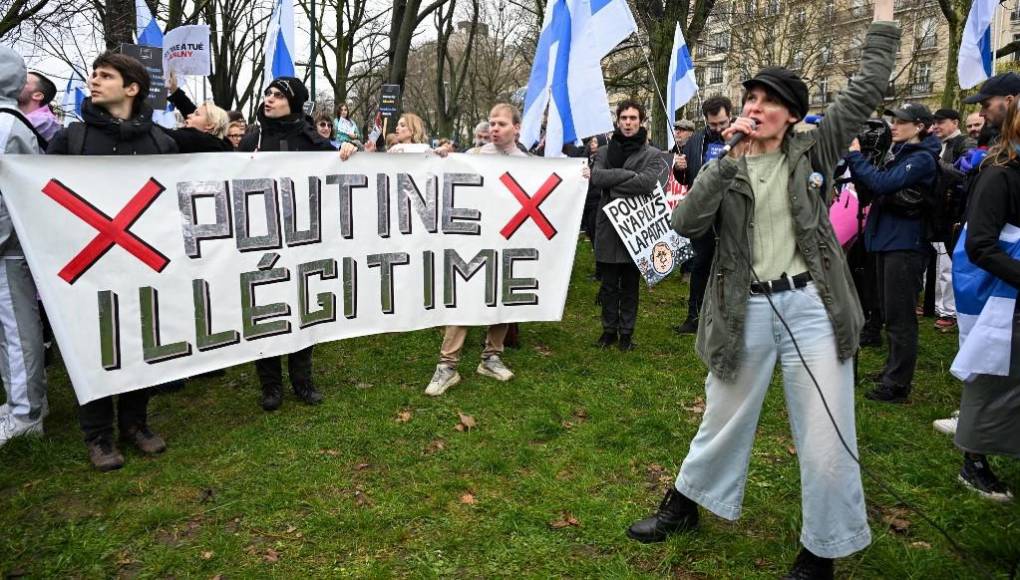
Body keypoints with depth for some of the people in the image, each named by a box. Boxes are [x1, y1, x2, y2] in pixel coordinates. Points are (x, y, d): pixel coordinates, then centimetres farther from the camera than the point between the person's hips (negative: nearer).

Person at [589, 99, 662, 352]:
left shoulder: (652, 154, 1)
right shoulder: (604, 151, 8)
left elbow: (647, 182, -17)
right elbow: (596, 177, -11)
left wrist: (612, 184, -12)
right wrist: (630, 174, -16)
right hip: (607, 226, 2)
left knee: (630, 285, 9)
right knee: (608, 285, 8)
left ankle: (626, 332, 21)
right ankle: (609, 329, 22)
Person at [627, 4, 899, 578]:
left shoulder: (812, 150, 5)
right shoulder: (723, 167, 5)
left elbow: (869, 88, 5)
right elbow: (686, 223, -11)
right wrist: (729, 160, -15)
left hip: (812, 306, 0)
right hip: (745, 310, 0)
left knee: (827, 440, 3)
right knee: (724, 421, 16)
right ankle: (684, 503, 40)